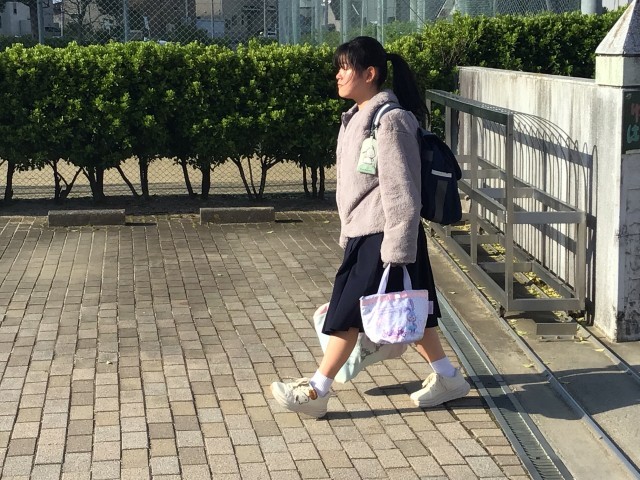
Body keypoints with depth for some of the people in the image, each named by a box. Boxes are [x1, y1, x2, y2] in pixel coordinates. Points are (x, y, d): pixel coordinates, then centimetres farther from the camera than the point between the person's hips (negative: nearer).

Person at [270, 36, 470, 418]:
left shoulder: (390, 120, -17)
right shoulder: (357, 117, 12)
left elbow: (401, 192, -19)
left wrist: (396, 252, -20)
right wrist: (348, 235, 20)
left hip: (383, 235, -9)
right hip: (363, 233, 9)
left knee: (348, 312, -3)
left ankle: (316, 392, 5)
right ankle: (448, 378, 23)